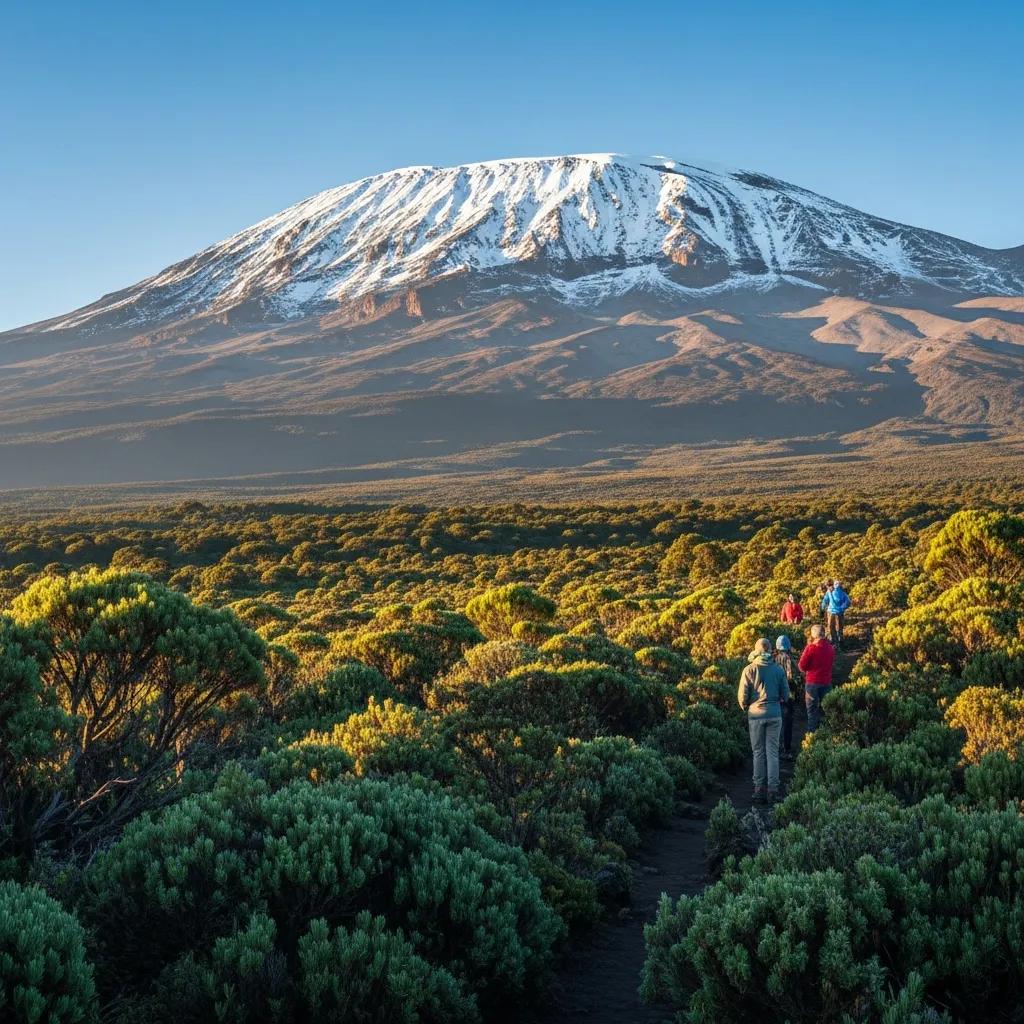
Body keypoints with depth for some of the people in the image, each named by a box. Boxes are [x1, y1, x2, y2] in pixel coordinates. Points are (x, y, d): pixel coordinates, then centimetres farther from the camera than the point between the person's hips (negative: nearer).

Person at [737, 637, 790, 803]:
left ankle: (759, 790, 8)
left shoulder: (749, 670, -7)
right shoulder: (778, 670, 0)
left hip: (755, 714, -1)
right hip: (775, 714, 1)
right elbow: (785, 694, 4)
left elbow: (742, 695, -6)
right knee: (773, 752, 6)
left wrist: (746, 708, 13)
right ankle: (773, 790, 2)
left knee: (758, 753, 8)